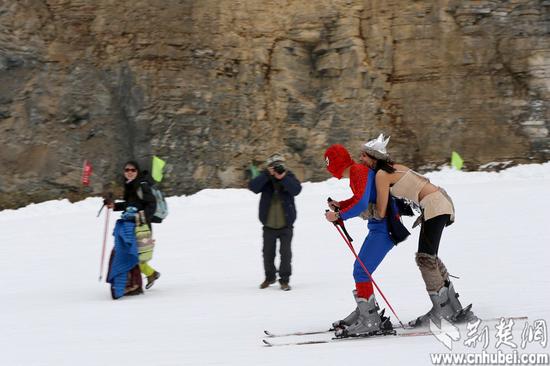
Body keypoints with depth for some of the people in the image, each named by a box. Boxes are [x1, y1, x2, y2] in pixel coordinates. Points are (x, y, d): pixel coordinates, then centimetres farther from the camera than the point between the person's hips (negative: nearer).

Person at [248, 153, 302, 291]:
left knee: (285, 252, -7)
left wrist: (283, 177, -32)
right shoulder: (265, 179, -4)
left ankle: (284, 279, 7)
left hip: (286, 224, -2)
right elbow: (253, 187, -22)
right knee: (268, 253, 12)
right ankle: (270, 277, 33)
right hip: (269, 225, 2)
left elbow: (296, 190, -23)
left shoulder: (289, 178, -5)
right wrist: (267, 175, -30)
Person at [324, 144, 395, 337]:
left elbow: (361, 203, -26)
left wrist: (339, 216, -17)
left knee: (361, 271, -13)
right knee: (361, 269, 16)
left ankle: (370, 321, -11)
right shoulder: (356, 172, 13)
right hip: (379, 226, 10)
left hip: (384, 227, -10)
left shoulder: (359, 171, -16)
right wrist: (340, 205, 13)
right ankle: (364, 312, 25)